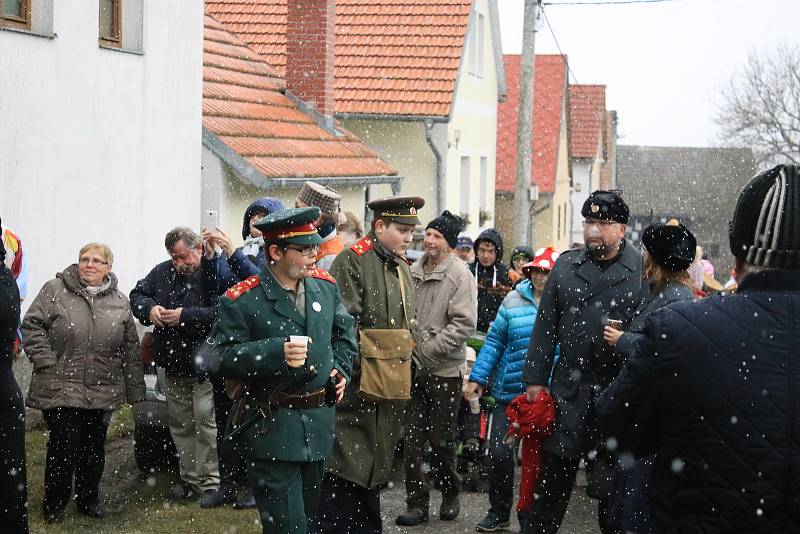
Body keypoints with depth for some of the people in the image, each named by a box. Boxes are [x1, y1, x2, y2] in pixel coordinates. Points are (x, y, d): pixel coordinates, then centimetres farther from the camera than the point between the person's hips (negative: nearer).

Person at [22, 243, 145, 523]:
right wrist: (46, 363, -12)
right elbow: (32, 326, -4)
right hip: (61, 390, -3)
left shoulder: (119, 301, 8)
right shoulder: (55, 290, -2)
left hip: (103, 392, 4)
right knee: (64, 446, -3)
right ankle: (54, 504, 13)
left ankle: (88, 499, 28)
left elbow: (130, 349, 11)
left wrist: (135, 390, 9)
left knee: (94, 448, 12)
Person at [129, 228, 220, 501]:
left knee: (206, 423, -8)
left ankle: (210, 483, -2)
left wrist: (185, 316, -25)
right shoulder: (163, 272, 8)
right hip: (174, 364, 8)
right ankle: (189, 478, 25)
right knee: (180, 424, 14)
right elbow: (137, 294, 15)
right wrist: (149, 309, -8)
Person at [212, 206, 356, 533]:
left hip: (319, 419, 6)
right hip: (274, 428, -6)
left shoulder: (325, 285, 6)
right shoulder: (242, 300, -13)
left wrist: (341, 368, 7)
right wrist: (276, 353, -26)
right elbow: (225, 358, -14)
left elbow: (343, 329, 22)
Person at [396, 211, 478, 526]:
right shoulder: (414, 271, 7)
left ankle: (450, 495, 25)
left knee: (442, 440, 5)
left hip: (445, 370, -5)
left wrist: (430, 349, -18)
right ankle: (417, 503, 11)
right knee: (413, 438, 4)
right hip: (414, 368, 5)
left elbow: (465, 323, -16)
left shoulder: (459, 275, -10)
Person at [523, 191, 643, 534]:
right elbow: (546, 324, 8)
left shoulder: (642, 270, -3)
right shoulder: (566, 264, 8)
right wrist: (536, 379, 4)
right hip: (569, 389, 2)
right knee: (554, 473, 7)